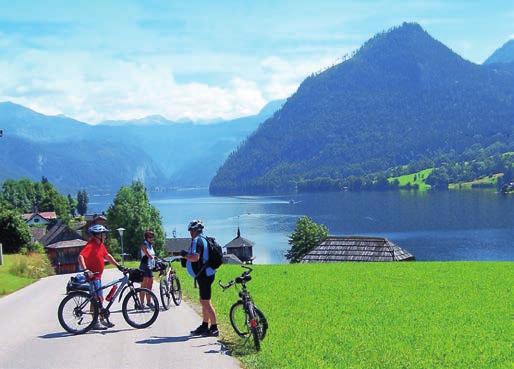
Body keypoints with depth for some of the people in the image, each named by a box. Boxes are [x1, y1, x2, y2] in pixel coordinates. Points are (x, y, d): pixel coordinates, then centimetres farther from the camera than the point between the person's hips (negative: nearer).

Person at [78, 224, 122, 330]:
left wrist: (118, 265, 16)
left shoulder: (100, 245, 10)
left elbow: (107, 256, 21)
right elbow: (81, 256, -31)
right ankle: (95, 323, -1)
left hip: (98, 276, 9)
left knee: (100, 299, 16)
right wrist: (85, 270, -40)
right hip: (92, 276, -9)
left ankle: (102, 319, 25)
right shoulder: (91, 245, -19)